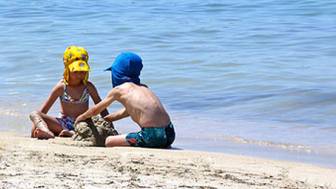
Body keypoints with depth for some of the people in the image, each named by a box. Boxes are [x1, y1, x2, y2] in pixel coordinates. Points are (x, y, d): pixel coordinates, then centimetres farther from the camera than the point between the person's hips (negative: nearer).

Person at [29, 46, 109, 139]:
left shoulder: (88, 87, 2)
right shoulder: (61, 87, -1)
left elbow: (102, 108, 7)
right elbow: (42, 111, 0)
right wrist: (36, 124, -12)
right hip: (63, 124, 0)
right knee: (34, 114, -22)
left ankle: (72, 133, -49)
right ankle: (47, 132, -53)